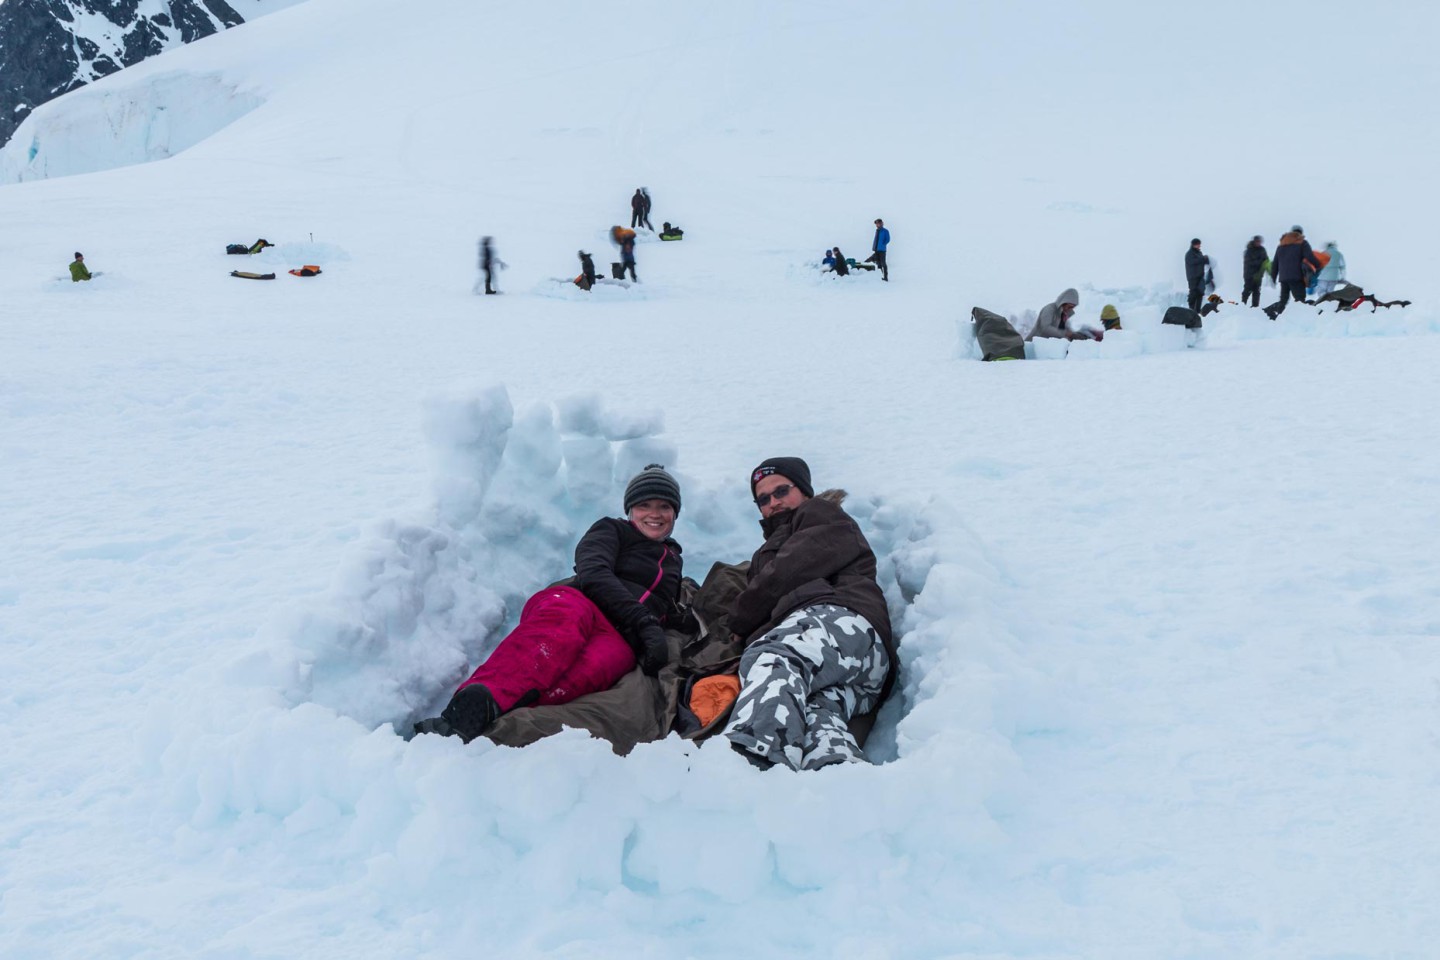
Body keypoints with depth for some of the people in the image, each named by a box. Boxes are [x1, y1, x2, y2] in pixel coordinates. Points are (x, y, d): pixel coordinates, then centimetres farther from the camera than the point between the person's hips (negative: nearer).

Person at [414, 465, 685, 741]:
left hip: (620, 637, 2)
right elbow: (593, 574, 2)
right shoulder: (611, 530, 21)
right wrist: (644, 621, -11)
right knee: (567, 620, -43)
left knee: (590, 669, -39)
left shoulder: (673, 560, 36)